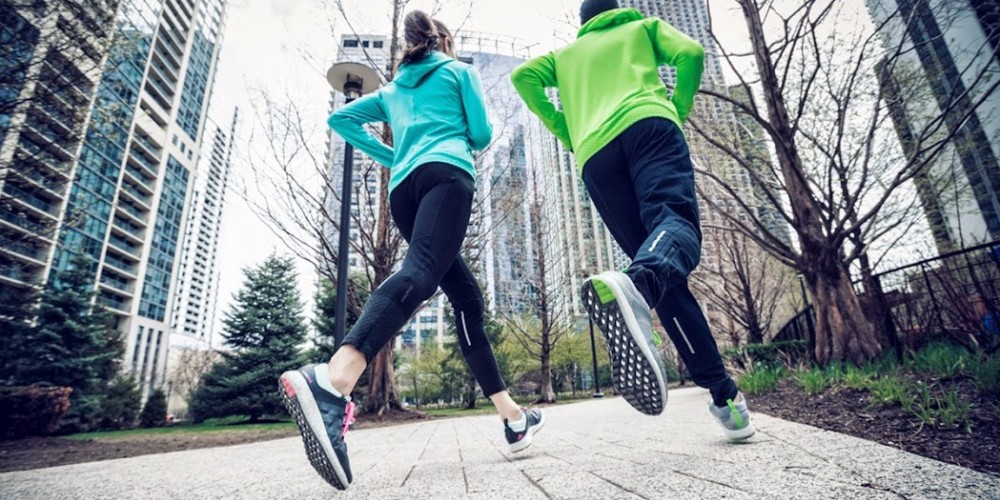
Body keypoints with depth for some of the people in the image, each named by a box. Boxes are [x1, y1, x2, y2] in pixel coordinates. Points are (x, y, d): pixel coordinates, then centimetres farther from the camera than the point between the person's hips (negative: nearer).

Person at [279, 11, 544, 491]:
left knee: (466, 297, 6)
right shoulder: (459, 70, 21)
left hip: (403, 191, 6)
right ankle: (330, 381, -56)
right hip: (446, 173, -6)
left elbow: (341, 118, 25)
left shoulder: (392, 89, 34)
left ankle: (512, 416, 7)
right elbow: (481, 135, 10)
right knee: (420, 272, -30)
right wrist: (467, 135, 33)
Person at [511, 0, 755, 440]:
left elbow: (523, 76, 19)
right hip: (647, 123, -1)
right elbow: (690, 54, 11)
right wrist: (677, 112, 19)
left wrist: (565, 132, 19)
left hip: (595, 156, 2)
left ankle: (723, 392, -6)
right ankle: (634, 285, -63)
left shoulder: (566, 53, 38)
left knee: (665, 279, 0)